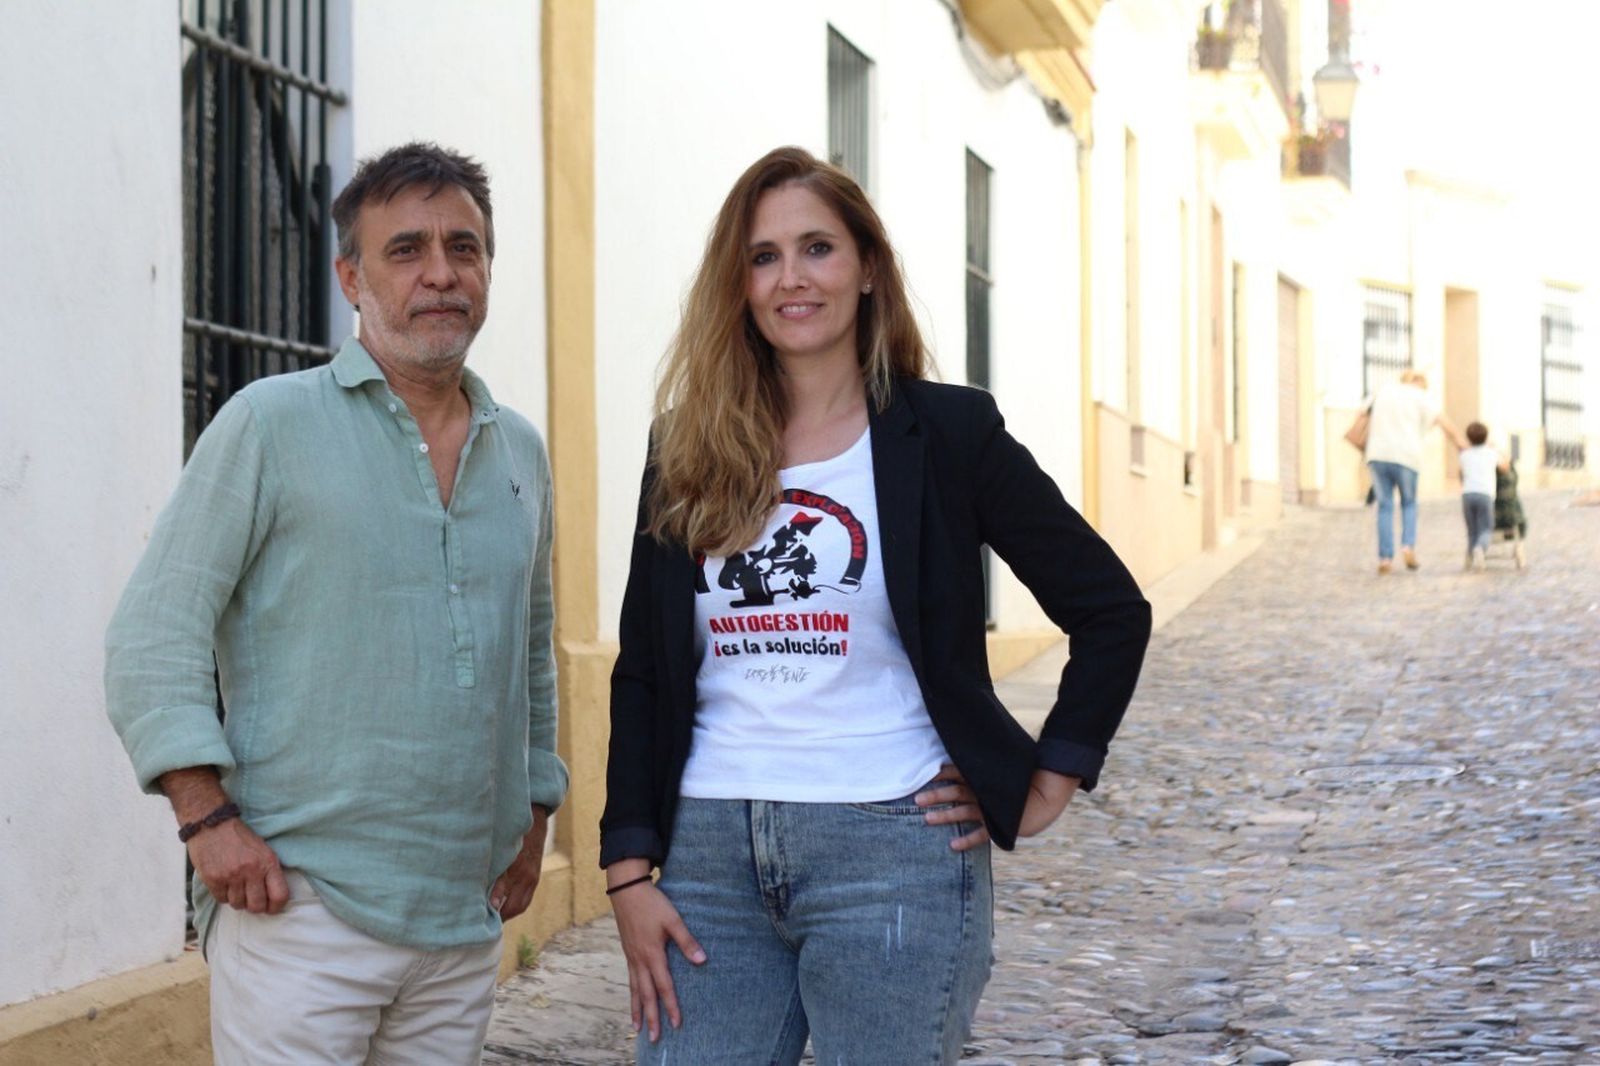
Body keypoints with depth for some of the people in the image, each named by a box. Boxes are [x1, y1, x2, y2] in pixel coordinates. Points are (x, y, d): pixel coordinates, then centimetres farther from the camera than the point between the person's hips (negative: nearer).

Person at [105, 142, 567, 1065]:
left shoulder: (520, 451, 14)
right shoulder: (271, 425, -3)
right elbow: (154, 636, -6)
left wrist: (535, 813, 17)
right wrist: (208, 816, -13)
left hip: (468, 916, 5)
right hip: (302, 905, -5)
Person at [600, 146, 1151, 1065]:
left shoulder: (945, 432, 0)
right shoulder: (689, 453, 9)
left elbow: (1112, 612, 2)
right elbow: (643, 671, 11)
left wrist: (1039, 795, -1)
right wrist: (630, 872, 4)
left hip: (892, 851, -3)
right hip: (710, 853, 3)